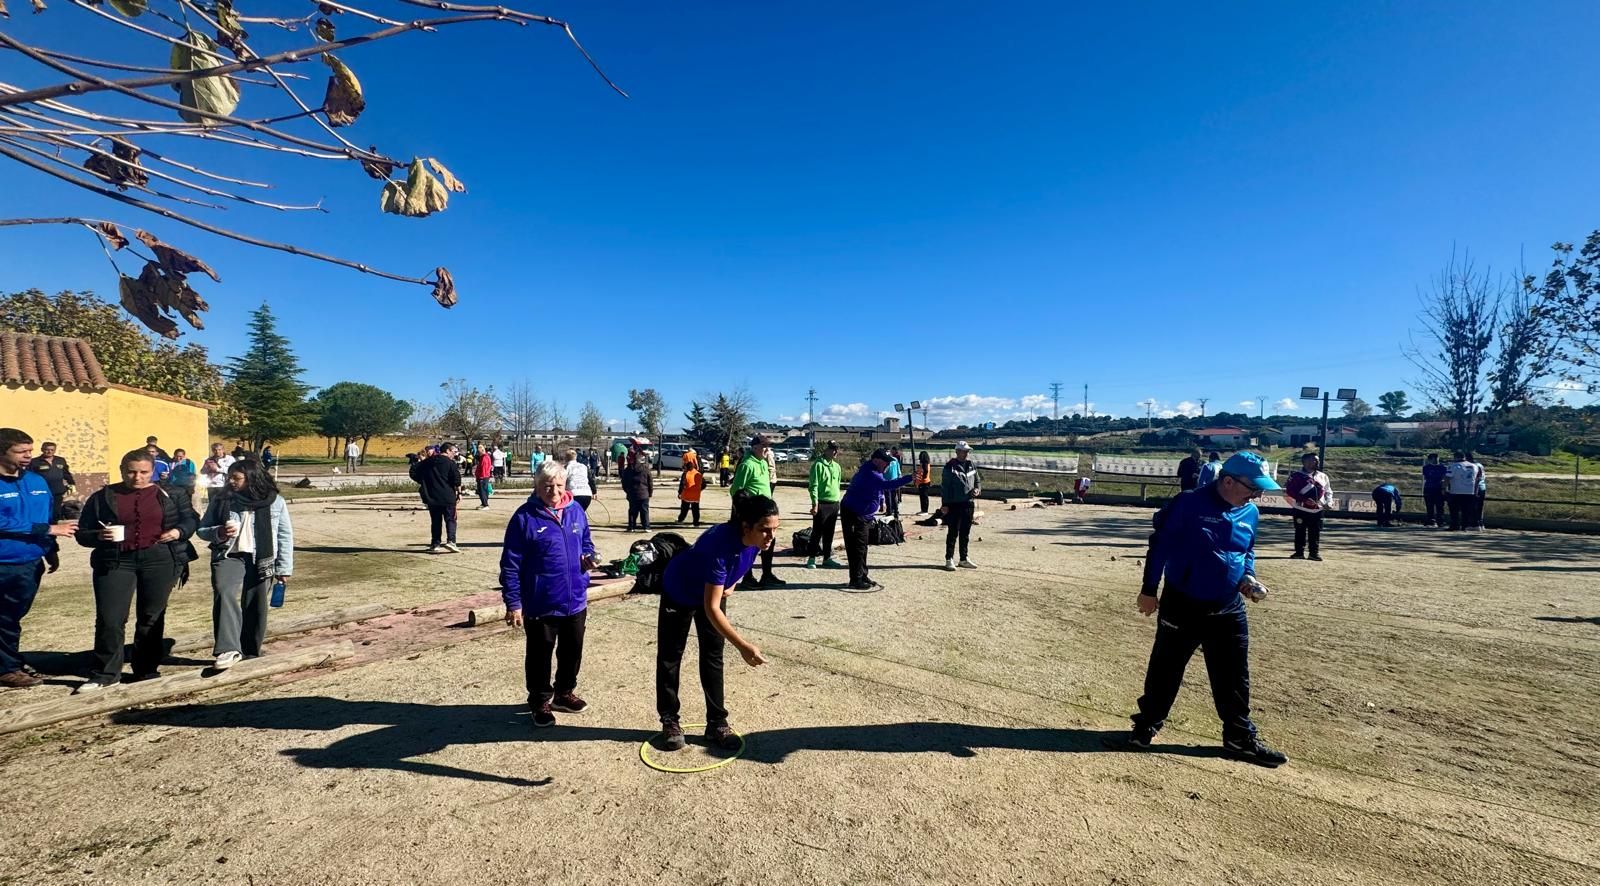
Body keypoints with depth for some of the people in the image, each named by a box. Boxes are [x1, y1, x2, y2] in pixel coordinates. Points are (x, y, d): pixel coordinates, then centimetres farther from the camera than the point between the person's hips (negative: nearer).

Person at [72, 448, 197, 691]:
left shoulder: (168, 494, 6)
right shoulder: (102, 497, 6)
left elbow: (189, 518, 13)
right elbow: (83, 533, 7)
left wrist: (178, 532, -8)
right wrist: (100, 536, -15)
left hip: (160, 561, 0)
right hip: (116, 562, 0)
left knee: (152, 617, 8)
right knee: (109, 619, -4)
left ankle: (147, 670, 20)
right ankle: (104, 674, 12)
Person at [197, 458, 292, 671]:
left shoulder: (275, 501, 0)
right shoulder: (220, 499, 4)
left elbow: (285, 535, 4)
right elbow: (202, 529, 12)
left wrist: (284, 567, 2)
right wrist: (218, 533, -12)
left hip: (261, 562, 0)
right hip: (228, 557, 0)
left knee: (256, 610, 5)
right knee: (224, 594, -26)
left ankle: (250, 654, 22)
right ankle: (228, 650, -32)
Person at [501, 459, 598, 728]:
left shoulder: (576, 511, 1)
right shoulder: (525, 517, -14)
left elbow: (586, 543, 16)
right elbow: (510, 564, -12)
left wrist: (588, 557, -8)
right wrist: (513, 603, -13)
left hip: (575, 601, 5)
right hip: (541, 604, -5)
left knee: (572, 651, 18)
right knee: (540, 655, 11)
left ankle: (564, 693, 40)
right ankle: (540, 701, 31)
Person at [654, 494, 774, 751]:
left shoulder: (755, 539, -25)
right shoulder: (721, 545, -45)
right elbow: (711, 609, -43)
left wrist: (730, 584, -4)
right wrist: (743, 646, -46)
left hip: (713, 591, 6)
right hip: (678, 592, -5)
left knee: (713, 656, 6)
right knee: (669, 656, 6)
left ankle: (716, 723, 13)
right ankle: (669, 721, 20)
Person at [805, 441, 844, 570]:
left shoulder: (837, 467, 13)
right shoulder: (818, 465, -9)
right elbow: (813, 485, -13)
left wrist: (837, 500, 17)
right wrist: (815, 504, -18)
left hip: (835, 504, 7)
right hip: (822, 504, -7)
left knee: (829, 533, 11)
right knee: (817, 532, -2)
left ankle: (827, 558, 19)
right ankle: (811, 558, 6)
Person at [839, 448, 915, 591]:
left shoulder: (875, 471, 7)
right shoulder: (869, 473, -27)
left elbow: (881, 486, 24)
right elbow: (887, 484, -39)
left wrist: (881, 501, 9)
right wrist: (909, 479, -42)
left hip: (863, 514, 10)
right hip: (853, 514, -10)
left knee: (862, 547, 17)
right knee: (857, 547, -7)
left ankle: (863, 576, 27)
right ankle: (856, 581, -2)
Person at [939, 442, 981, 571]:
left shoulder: (972, 466, 9)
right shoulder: (950, 466, -8)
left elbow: (978, 481, 20)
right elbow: (944, 486, -8)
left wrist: (977, 489, -3)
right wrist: (945, 504, -12)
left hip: (969, 504, 6)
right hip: (954, 504, -6)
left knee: (965, 533, 13)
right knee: (953, 533, -2)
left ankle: (964, 559, 22)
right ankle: (949, 559, 5)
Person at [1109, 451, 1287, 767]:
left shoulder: (1251, 513, 2)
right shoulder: (1189, 503, -17)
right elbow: (1160, 544, -11)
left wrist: (1248, 576, -1)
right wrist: (1149, 590, -9)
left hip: (1228, 610, 5)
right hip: (1182, 605, -4)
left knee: (1234, 678, 13)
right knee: (1164, 671, 8)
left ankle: (1240, 739, 30)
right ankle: (1146, 729, 23)